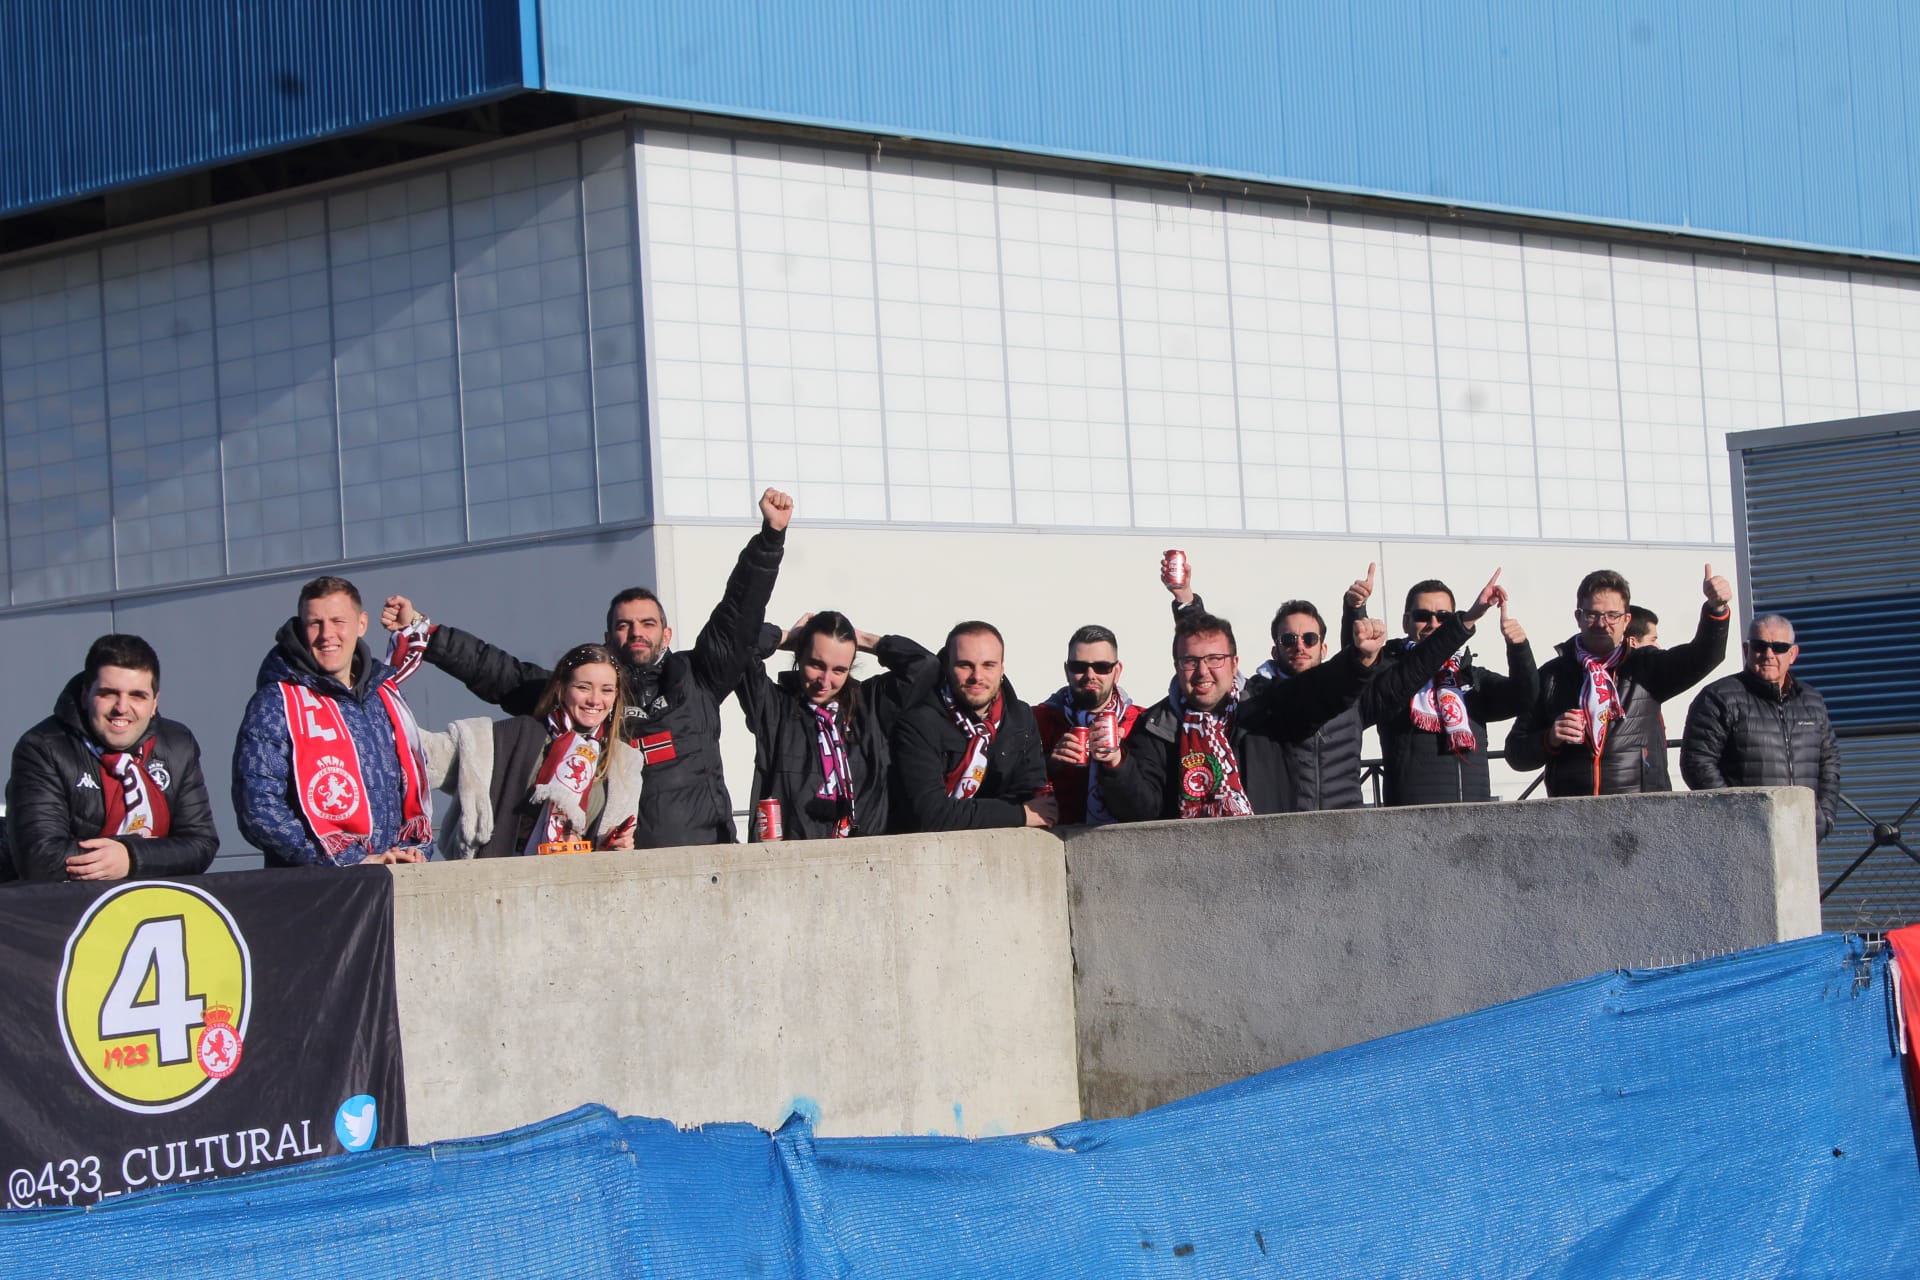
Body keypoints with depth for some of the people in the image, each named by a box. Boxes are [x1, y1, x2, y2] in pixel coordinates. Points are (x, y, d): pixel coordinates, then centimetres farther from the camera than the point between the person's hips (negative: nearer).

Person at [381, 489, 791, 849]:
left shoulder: (696, 678, 17)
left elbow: (739, 614, 15)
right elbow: (496, 673, 16)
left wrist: (771, 534, 10)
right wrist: (420, 631, 11)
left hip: (701, 854, 0)